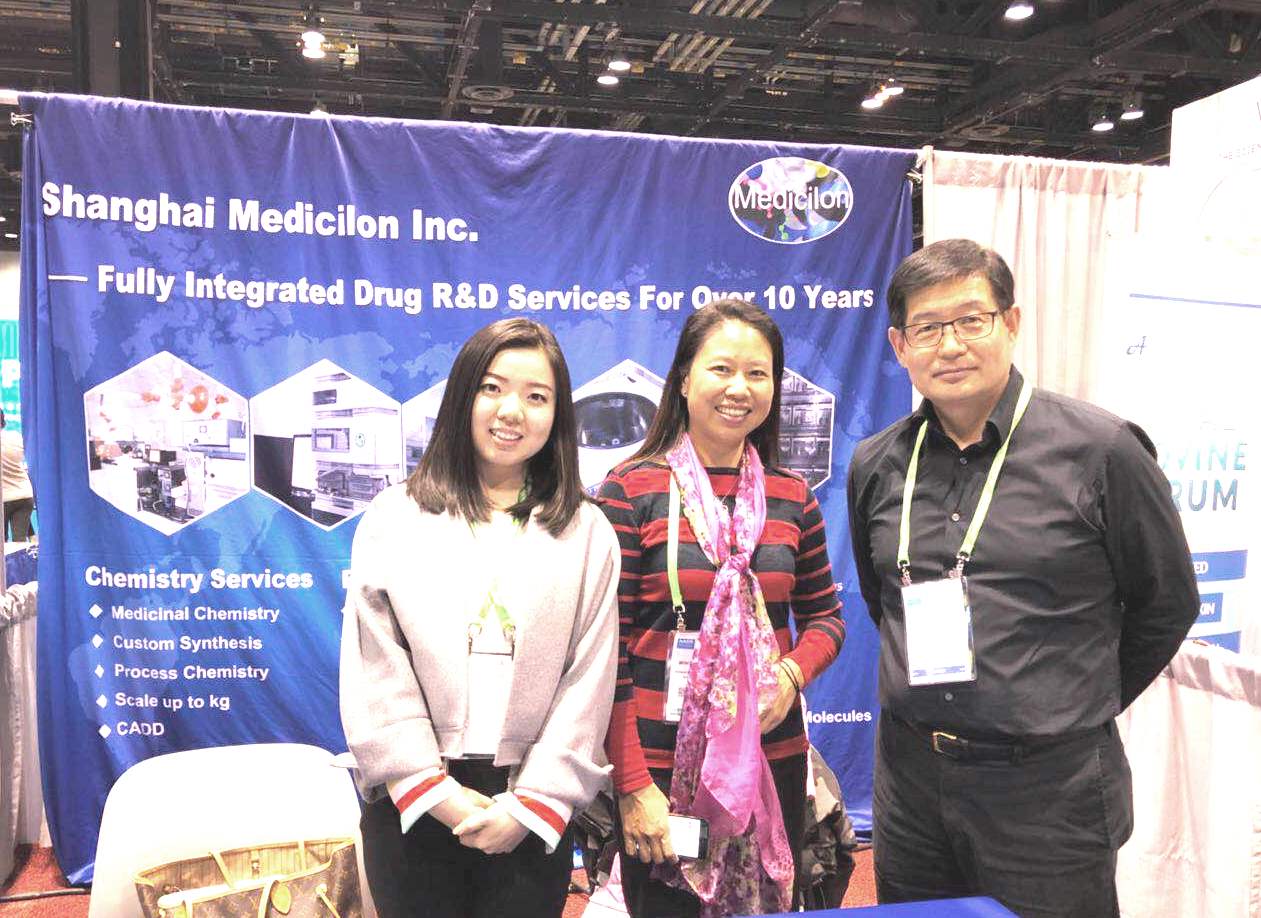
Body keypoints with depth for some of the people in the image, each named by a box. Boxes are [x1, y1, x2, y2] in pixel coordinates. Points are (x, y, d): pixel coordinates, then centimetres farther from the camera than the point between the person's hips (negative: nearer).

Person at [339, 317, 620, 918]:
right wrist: (436, 791, -9)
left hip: (532, 816, 0)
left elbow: (589, 683, -1)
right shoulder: (394, 519, 2)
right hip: (410, 807, 0)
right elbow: (374, 671, -3)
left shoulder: (587, 535, 2)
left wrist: (528, 805, -8)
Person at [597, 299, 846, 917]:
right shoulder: (630, 490, -9)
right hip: (663, 767, -4)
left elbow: (824, 615, 12)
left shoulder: (792, 497, 3)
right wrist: (631, 784, -11)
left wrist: (793, 673, -9)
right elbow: (608, 651, -9)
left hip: (772, 764, 4)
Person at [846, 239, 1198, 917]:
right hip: (910, 781, 4)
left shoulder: (1101, 450, -9)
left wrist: (1080, 704, 8)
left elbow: (1168, 604, 1)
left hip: (1048, 786, -4)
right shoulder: (875, 466, 3)